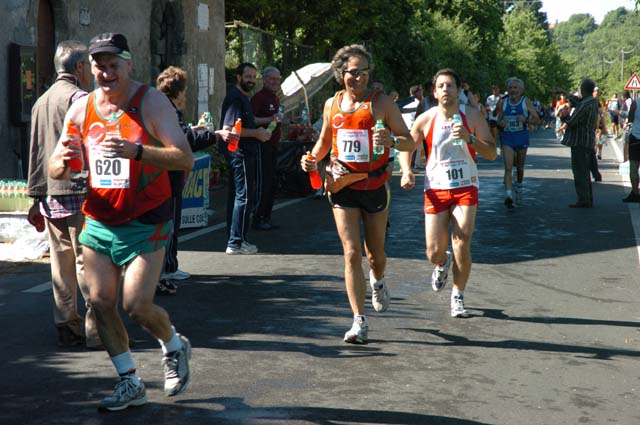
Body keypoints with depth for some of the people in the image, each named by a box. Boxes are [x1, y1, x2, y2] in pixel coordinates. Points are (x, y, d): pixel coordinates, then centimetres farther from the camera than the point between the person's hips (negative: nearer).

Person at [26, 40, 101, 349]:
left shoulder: (41, 101, 18)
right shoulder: (79, 98, -8)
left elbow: (35, 153, 19)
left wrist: (36, 198, 20)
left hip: (50, 196, 8)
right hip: (79, 192, -8)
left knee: (61, 262, 9)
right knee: (87, 260, -5)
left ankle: (67, 327, 13)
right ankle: (96, 329, -3)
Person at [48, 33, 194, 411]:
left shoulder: (151, 102, -10)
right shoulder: (82, 109, 4)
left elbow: (185, 158, -20)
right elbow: (56, 172, 6)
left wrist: (135, 151, -35)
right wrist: (64, 160, -19)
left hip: (145, 223, -5)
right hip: (99, 221, 5)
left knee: (137, 305, -9)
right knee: (100, 302, 2)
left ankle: (175, 347, 23)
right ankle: (130, 383, 18)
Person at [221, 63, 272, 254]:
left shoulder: (242, 97, 18)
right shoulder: (235, 98, -14)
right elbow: (228, 129, -23)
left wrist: (258, 130, 15)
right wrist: (256, 133, -17)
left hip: (243, 153, 11)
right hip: (240, 153, -11)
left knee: (235, 195, 13)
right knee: (244, 197, -9)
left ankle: (234, 240, 19)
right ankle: (236, 243, -7)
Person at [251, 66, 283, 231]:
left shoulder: (275, 98, 18)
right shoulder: (259, 97, -11)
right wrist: (270, 119, -26)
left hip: (273, 144, 10)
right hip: (262, 144, -9)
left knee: (272, 182, 11)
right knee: (263, 182, -9)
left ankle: (266, 217, 18)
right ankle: (257, 219, -5)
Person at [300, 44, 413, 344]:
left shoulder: (381, 102, -5)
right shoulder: (332, 104, 6)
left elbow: (410, 141, -5)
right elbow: (324, 141, 21)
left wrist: (392, 140, -27)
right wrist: (313, 159, 1)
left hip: (375, 185, -1)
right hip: (342, 185, 1)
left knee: (375, 252, 12)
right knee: (352, 253, -7)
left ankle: (378, 282, 49)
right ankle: (359, 322, -6)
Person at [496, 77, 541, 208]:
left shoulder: (526, 102, -2)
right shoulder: (504, 103, 5)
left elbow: (537, 120, -3)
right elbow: (499, 119, 15)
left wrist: (525, 119, -22)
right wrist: (501, 123, -9)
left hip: (522, 138, 0)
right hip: (508, 138, 0)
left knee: (520, 167, 15)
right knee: (508, 168, -14)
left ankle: (519, 189, 40)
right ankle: (508, 196, -23)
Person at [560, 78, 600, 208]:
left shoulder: (585, 104, -21)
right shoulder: (593, 102, 9)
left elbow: (572, 121, -20)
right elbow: (577, 101, 27)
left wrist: (564, 118, 0)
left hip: (580, 142, -9)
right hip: (588, 142, 9)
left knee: (579, 172, -5)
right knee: (584, 172, 16)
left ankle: (583, 200, -5)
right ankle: (588, 199, 22)